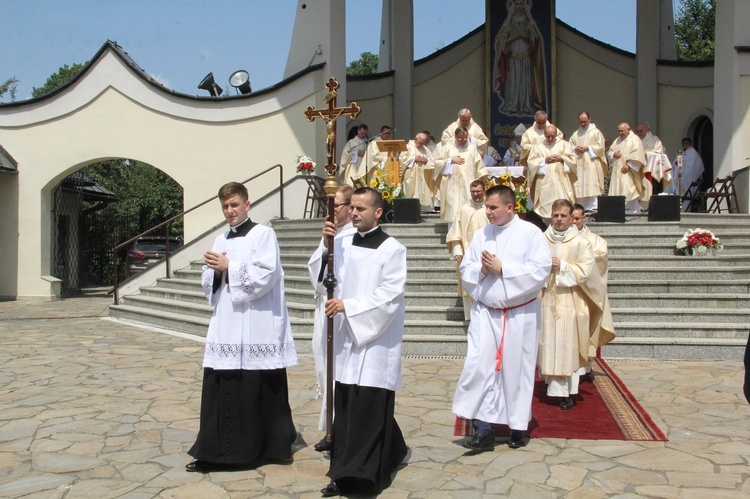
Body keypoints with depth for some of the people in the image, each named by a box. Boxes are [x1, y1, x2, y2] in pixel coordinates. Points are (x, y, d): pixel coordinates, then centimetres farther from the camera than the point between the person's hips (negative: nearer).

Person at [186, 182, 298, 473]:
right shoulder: (221, 241, 17)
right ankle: (216, 453, 13)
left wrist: (228, 267, -12)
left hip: (256, 326, -6)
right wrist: (213, 270, -4)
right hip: (225, 325, 6)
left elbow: (265, 275, -15)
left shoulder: (263, 234, -2)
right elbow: (208, 284, 17)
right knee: (220, 389, 4)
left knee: (257, 389, 0)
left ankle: (264, 447, 14)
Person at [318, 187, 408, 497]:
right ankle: (345, 473, 21)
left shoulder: (392, 249, -6)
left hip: (376, 339, -5)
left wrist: (348, 305, -17)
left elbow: (389, 295, -13)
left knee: (369, 408, -5)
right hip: (346, 336, 5)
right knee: (345, 407, 9)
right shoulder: (344, 244, 10)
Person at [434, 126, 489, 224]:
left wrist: (480, 179, 3)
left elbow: (479, 166, 11)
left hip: (468, 185, 1)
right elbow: (437, 162, 6)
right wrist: (451, 160, -6)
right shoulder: (447, 147, 7)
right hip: (452, 186, -1)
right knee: (453, 211, -5)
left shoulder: (472, 148, 9)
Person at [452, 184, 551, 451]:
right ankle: (484, 429, -2)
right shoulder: (481, 235, 9)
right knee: (479, 366, -8)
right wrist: (481, 269, -14)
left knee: (517, 369, 6)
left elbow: (540, 270, -15)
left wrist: (501, 268, -16)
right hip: (485, 312, 3)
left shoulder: (530, 233, -5)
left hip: (520, 314, -3)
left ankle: (518, 425, 24)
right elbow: (465, 269, 8)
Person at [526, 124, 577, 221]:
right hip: (544, 183, 1)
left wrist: (561, 158, -9)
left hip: (561, 182, -1)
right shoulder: (537, 147, 14)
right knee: (545, 207, -1)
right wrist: (544, 160, -8)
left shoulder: (564, 144, 12)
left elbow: (573, 159, 6)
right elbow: (531, 162, 4)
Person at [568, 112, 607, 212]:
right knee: (579, 186, 0)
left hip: (592, 163, -4)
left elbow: (600, 147, -3)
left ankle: (593, 207, -12)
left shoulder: (596, 132, 4)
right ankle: (581, 207, 2)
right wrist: (576, 148, -6)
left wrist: (587, 148, -12)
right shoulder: (575, 134, 18)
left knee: (592, 186, -10)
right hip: (578, 164, 4)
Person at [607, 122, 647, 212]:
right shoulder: (617, 140, 20)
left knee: (629, 192, -12)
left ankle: (633, 211, -10)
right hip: (617, 170, 7)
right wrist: (614, 154, -3)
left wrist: (628, 165, -19)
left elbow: (637, 154, -12)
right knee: (617, 191, 2)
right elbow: (610, 151, 20)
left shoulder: (634, 139, -2)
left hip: (628, 172, -7)